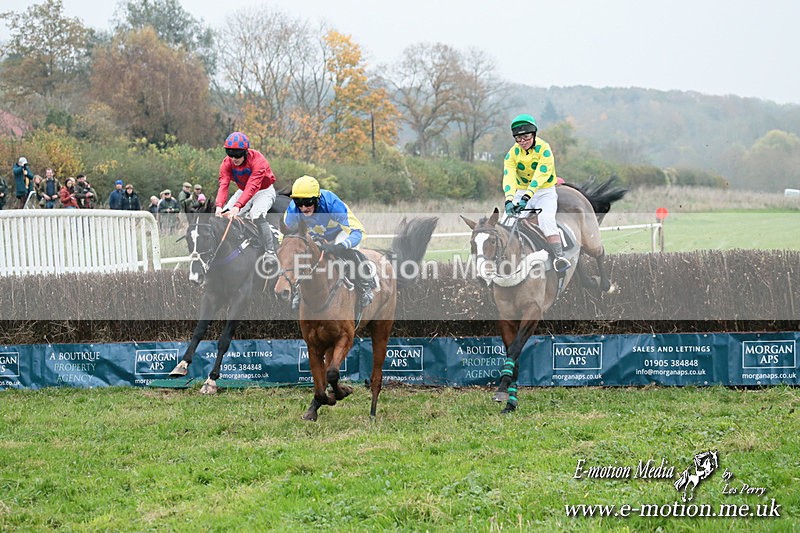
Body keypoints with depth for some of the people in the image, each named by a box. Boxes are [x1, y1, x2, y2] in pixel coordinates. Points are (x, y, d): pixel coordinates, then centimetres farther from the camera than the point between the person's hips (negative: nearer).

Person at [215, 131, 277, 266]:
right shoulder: (227, 163, -16)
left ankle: (270, 252, -26)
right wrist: (219, 206, -46)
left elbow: (252, 187, -41)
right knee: (224, 215, -14)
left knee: (257, 215, -34)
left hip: (264, 191, -6)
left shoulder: (257, 160, -32)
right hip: (243, 192, 6)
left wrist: (237, 206, -53)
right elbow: (223, 185, -28)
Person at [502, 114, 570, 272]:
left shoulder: (544, 149, -16)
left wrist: (526, 197, -39)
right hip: (522, 193, 4)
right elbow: (509, 176, -17)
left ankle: (559, 257, -31)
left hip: (545, 192, -4)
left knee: (546, 219, -30)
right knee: (507, 220, -18)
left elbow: (540, 176, -26)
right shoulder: (513, 153, -4)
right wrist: (509, 199, -35)